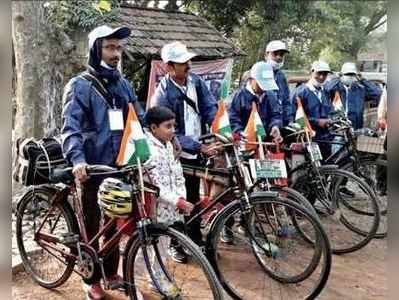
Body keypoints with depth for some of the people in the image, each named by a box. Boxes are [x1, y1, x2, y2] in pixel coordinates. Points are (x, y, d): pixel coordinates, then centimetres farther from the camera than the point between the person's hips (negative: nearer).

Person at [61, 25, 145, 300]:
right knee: (91, 226, 7)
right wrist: (77, 159, -35)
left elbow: (141, 119, 12)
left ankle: (111, 272, 31)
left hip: (120, 166, 5)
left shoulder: (123, 84, 10)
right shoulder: (79, 86, -7)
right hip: (92, 168, -5)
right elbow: (70, 126, -18)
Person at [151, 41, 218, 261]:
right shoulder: (163, 94, -19)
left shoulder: (196, 81, -2)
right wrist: (201, 147, -25)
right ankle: (176, 244, 23)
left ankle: (196, 240, 31)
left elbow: (210, 108, -2)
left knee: (194, 198, 16)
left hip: (196, 152, 5)